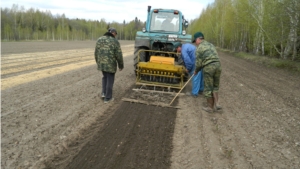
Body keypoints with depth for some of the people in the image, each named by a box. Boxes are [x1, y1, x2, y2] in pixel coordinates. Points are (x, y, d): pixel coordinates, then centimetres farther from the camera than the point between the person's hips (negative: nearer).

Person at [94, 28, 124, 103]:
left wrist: (98, 62, 19)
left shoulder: (99, 39, 3)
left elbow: (96, 53, 7)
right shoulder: (115, 41, -12)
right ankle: (107, 98, 15)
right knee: (110, 80, 8)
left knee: (105, 77, 26)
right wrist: (121, 65, -1)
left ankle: (104, 93, 20)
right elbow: (119, 55, -12)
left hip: (101, 63, 5)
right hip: (110, 64, -5)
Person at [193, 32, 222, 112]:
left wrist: (196, 71, 17)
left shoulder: (199, 48, -1)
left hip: (208, 67, -6)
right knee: (215, 86, 19)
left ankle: (210, 107, 15)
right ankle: (216, 104, 7)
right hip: (217, 65, 6)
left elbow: (198, 63, -3)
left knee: (208, 88, 7)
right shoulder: (210, 44, 20)